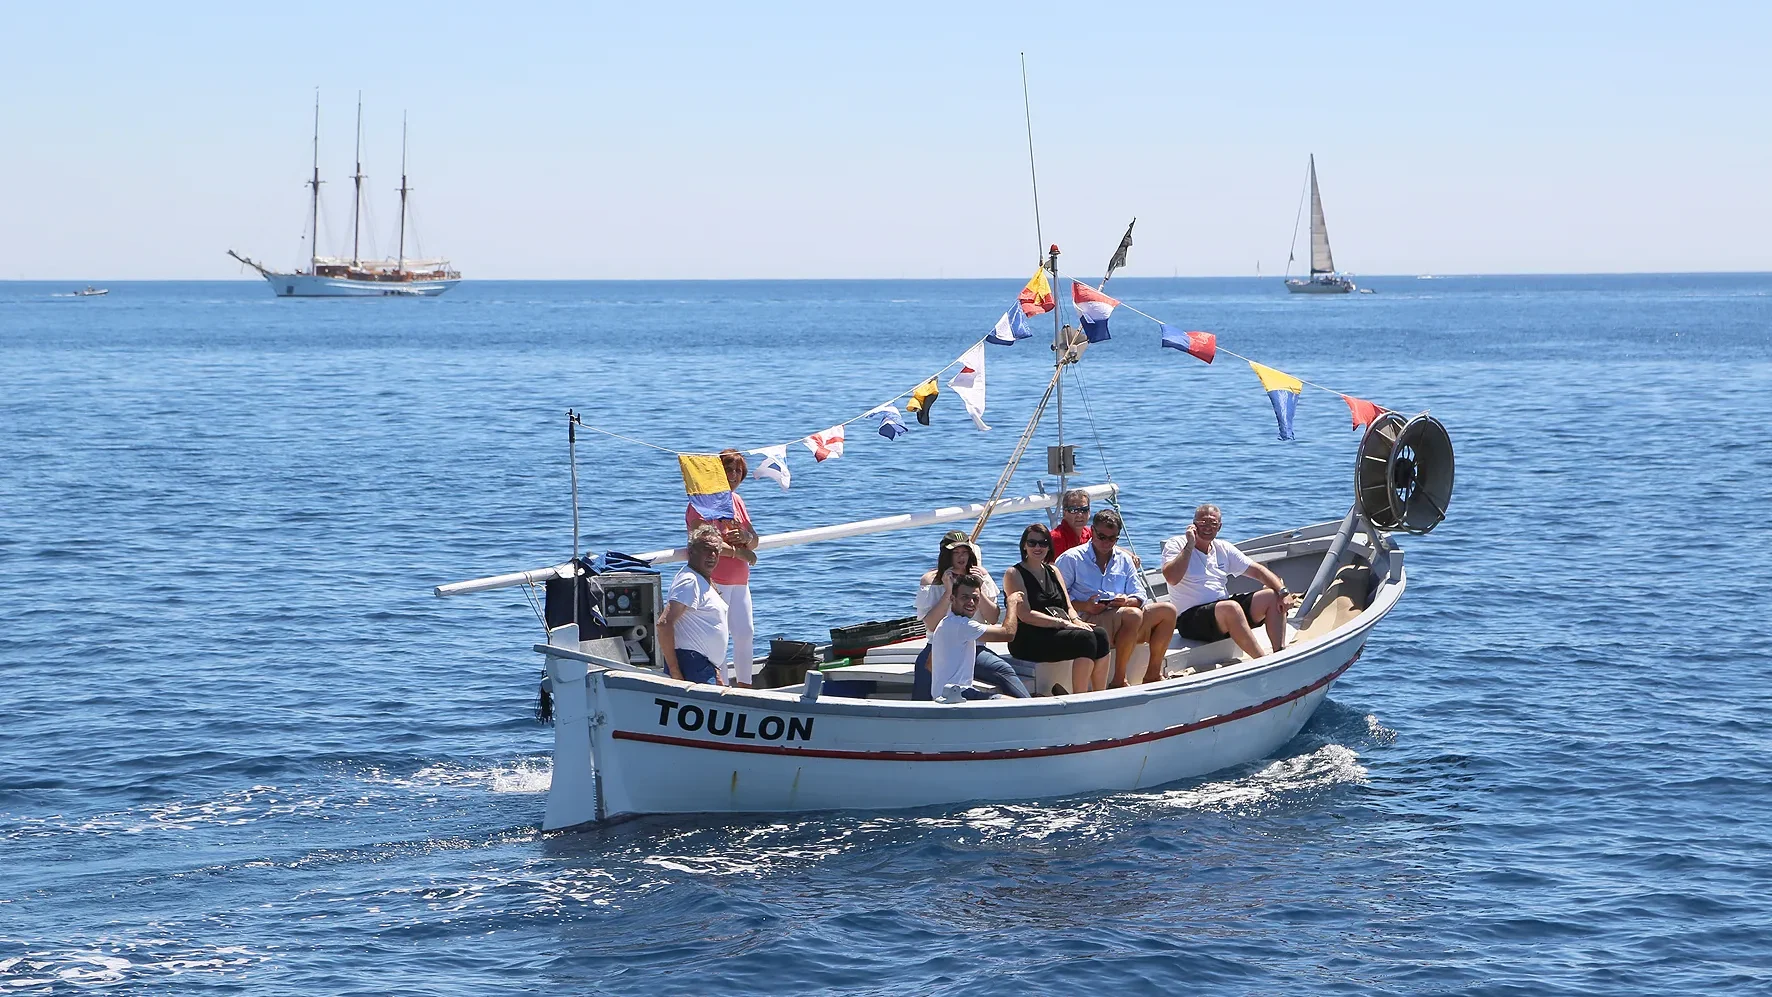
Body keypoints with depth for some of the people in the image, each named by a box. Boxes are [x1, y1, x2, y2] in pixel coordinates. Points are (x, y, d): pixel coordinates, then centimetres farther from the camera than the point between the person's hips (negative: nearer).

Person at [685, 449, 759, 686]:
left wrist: (747, 538, -9)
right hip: (714, 581, -8)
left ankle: (744, 686, 18)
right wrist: (738, 551, -16)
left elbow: (754, 543, 16)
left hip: (739, 581, 8)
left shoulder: (737, 501, 16)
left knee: (746, 633, 9)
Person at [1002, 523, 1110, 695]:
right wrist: (1063, 623, -17)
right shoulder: (1014, 574, 0)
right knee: (1085, 638, -28)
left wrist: (1076, 620, -7)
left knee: (1100, 634, -20)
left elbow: (1068, 607, 18)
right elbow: (1025, 615, -12)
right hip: (1028, 640, -7)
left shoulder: (1052, 572, 22)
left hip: (1058, 631, 7)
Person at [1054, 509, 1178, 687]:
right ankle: (1119, 680, -30)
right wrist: (1084, 606, -19)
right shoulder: (1071, 558, 4)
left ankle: (1152, 674, -9)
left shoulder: (1124, 560, 22)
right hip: (1087, 619, -6)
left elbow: (1139, 598, 16)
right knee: (1133, 615, -35)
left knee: (1167, 611, -13)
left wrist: (1127, 601, -8)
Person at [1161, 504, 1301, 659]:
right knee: (1231, 607, -36)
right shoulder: (1176, 545, 0)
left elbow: (1257, 571, 12)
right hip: (1190, 619, -7)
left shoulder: (1223, 549, 16)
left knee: (1272, 596, -8)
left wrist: (1283, 592, -3)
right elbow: (1172, 578, -19)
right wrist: (1189, 546, -15)